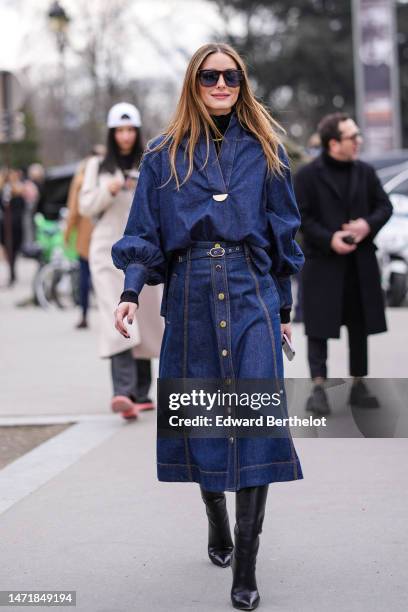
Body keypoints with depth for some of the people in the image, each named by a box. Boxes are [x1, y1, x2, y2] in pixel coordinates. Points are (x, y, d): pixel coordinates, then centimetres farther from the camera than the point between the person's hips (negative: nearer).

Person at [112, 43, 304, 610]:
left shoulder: (265, 149, 10)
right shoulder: (164, 153, 8)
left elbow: (282, 234, 13)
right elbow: (143, 233, 6)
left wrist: (285, 308, 12)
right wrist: (130, 292, -10)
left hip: (252, 294, -1)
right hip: (190, 297, 1)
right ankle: (217, 523, 32)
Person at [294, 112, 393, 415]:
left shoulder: (365, 171, 8)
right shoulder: (308, 175, -6)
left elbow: (385, 206, 10)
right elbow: (300, 216, -8)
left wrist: (368, 225, -10)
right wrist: (329, 239, -19)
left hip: (361, 262, 5)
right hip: (323, 263, -5)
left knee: (360, 326, 11)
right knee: (320, 327, -6)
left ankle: (358, 385, 21)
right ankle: (319, 387, -6)